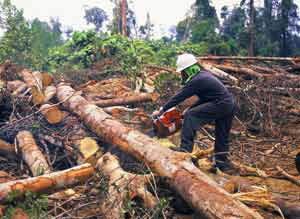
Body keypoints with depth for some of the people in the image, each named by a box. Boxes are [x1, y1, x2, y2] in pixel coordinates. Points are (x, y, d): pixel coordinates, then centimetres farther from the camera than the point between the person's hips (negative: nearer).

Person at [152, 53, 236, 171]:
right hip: (230, 104, 10)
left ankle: (185, 150, -17)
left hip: (220, 105, -10)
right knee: (222, 136, 18)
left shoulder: (196, 81, -12)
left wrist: (161, 110, -5)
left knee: (190, 116, -13)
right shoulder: (204, 75, 16)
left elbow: (178, 97, -11)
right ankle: (222, 162, 26)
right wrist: (190, 109, 16)